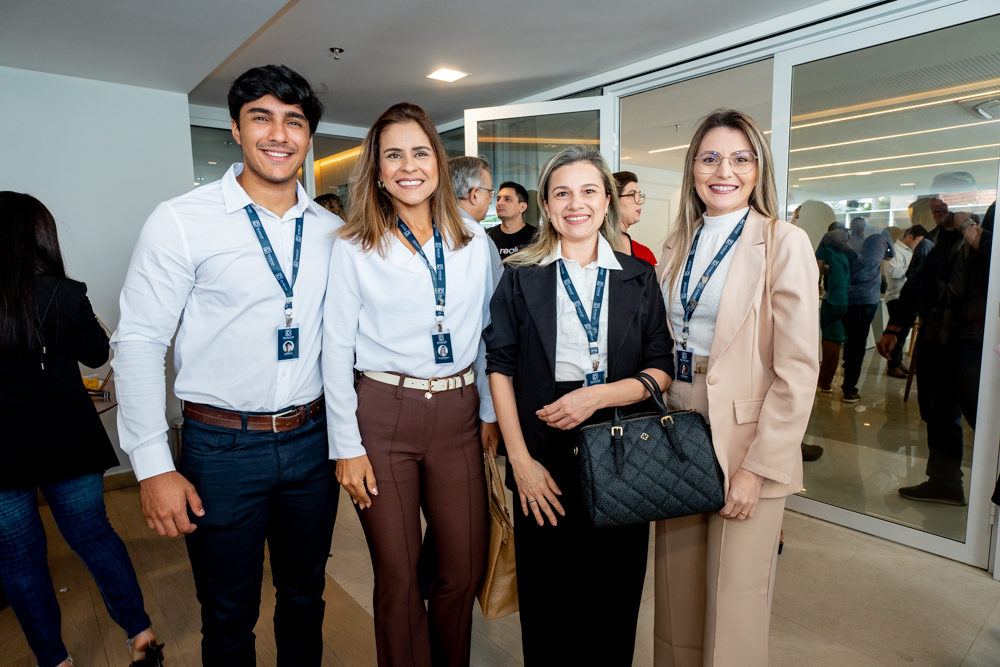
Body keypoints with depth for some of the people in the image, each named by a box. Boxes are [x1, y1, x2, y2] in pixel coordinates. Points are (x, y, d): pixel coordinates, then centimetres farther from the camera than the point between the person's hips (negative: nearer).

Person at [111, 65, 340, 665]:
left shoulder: (331, 230, 3)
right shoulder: (182, 221, -9)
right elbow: (139, 343, -8)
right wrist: (154, 466, -10)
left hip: (312, 439, 4)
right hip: (222, 446, -3)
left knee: (305, 598, 21)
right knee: (229, 616, 15)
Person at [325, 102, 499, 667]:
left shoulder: (475, 241, 5)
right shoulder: (354, 248, -2)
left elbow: (489, 333, 10)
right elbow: (337, 349, -2)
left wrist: (490, 412, 9)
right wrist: (347, 447, -5)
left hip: (458, 413, 3)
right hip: (382, 413, -2)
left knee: (466, 567, 10)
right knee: (398, 573, 9)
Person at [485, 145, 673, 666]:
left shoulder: (639, 278, 6)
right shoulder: (520, 277, 3)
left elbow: (661, 371, 3)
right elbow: (500, 368, -1)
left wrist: (597, 394, -14)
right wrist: (520, 460, -8)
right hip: (544, 463, -1)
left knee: (614, 604, 11)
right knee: (548, 607, 9)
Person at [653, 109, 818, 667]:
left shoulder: (784, 243, -7)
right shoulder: (679, 245, 10)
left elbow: (798, 370, -11)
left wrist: (758, 467, -15)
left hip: (747, 441, -4)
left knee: (733, 611, 7)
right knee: (677, 595, 16)